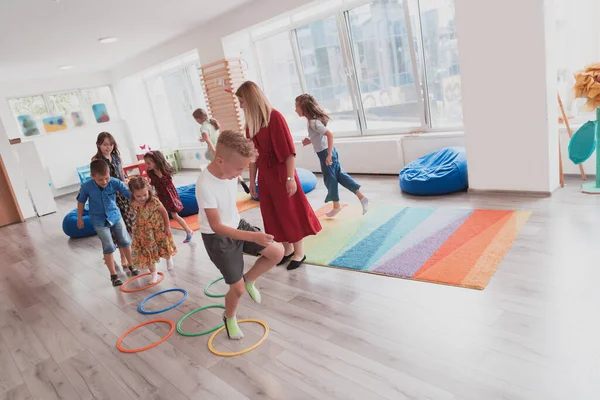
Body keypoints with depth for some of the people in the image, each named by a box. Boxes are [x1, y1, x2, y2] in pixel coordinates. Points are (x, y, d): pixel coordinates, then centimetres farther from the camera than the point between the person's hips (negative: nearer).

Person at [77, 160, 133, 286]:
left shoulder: (115, 182, -22)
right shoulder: (86, 187, -20)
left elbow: (129, 193, -24)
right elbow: (81, 201, -3)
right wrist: (79, 218, 5)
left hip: (115, 216, 2)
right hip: (99, 221, -2)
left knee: (125, 242, 11)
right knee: (109, 248, 0)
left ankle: (131, 265, 32)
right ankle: (113, 275, 12)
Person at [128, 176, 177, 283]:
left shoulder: (154, 201, -27)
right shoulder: (133, 204, -19)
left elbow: (164, 212, -14)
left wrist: (167, 226, -6)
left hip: (158, 228, -2)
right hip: (144, 232, 2)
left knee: (163, 245, 17)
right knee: (147, 252, 8)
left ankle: (169, 258, 53)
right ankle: (154, 274, 25)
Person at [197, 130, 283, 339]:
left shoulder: (228, 171, -10)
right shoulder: (205, 186, -32)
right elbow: (217, 227, -31)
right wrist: (253, 236, -40)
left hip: (237, 225, 7)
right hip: (218, 238, -6)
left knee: (277, 252, -6)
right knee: (238, 288, 2)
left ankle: (249, 279, 20)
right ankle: (229, 318, 34)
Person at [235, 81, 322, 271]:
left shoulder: (275, 117, -14)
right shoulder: (250, 123, 6)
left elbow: (289, 150, -16)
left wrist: (290, 177, -19)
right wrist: (252, 180, 11)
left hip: (281, 174, -7)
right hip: (265, 176, 7)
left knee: (290, 213, 4)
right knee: (274, 215, 13)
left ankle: (299, 252, 20)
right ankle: (288, 249, 29)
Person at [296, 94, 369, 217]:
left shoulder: (313, 123, -21)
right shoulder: (314, 120, 9)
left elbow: (330, 135, -30)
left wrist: (329, 154, -31)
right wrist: (310, 141, 13)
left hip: (325, 153, -9)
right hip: (328, 152, 9)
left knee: (330, 179, 6)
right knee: (340, 175, 12)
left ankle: (336, 206, 23)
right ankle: (361, 197, 11)